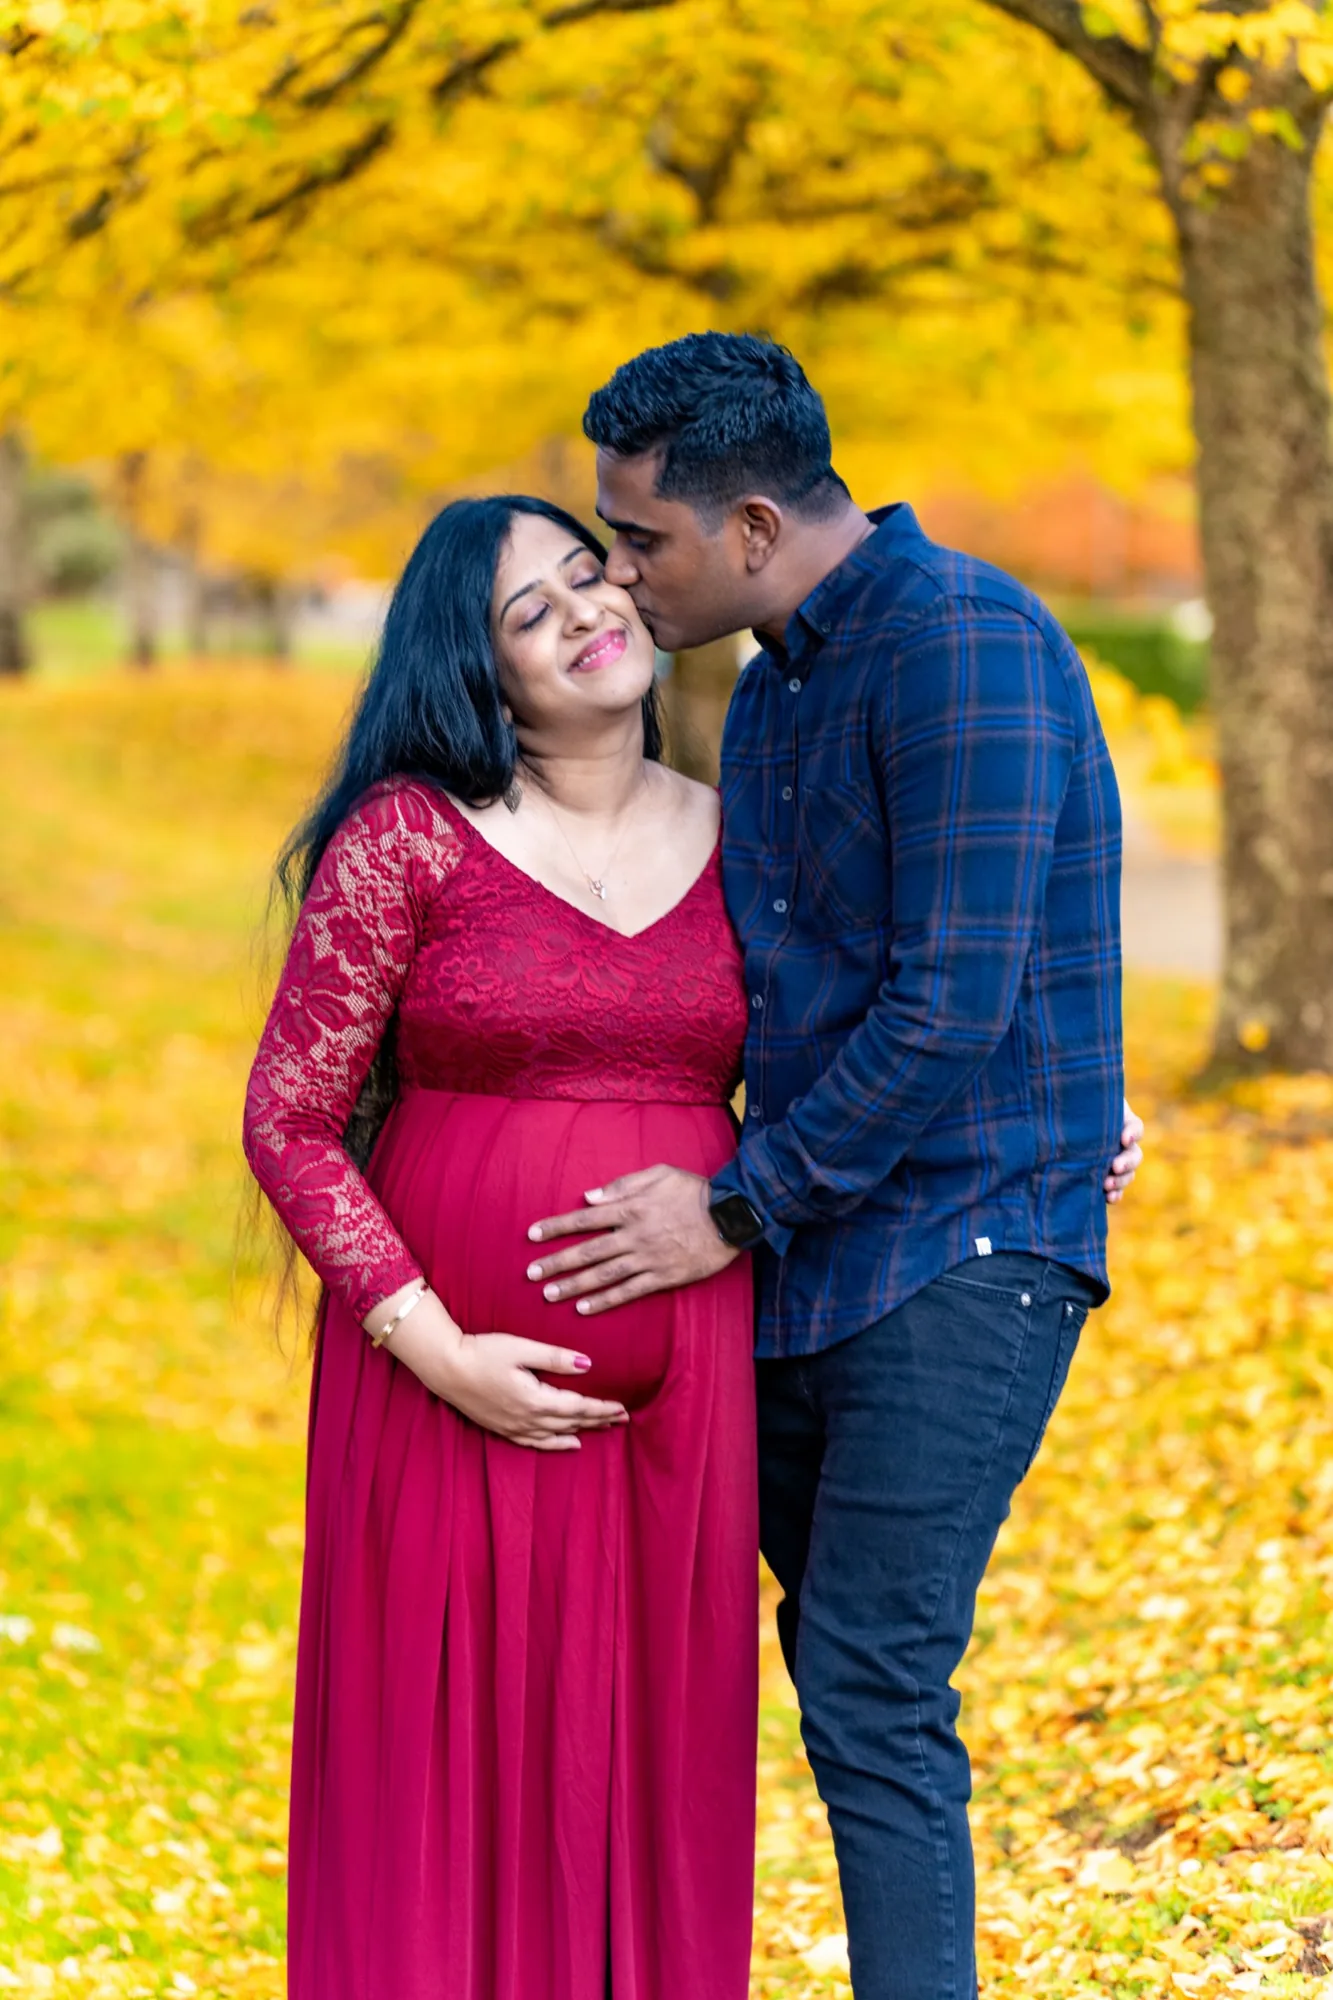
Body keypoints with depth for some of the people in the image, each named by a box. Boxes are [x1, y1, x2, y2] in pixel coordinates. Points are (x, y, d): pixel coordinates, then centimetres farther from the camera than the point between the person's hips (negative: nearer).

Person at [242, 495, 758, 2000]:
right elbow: (288, 1123, -4)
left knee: (653, 1763, 7)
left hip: (677, 1391, 3)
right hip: (457, 1381, -3)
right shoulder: (405, 839, -4)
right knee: (451, 1764, 2)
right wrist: (435, 1350, -12)